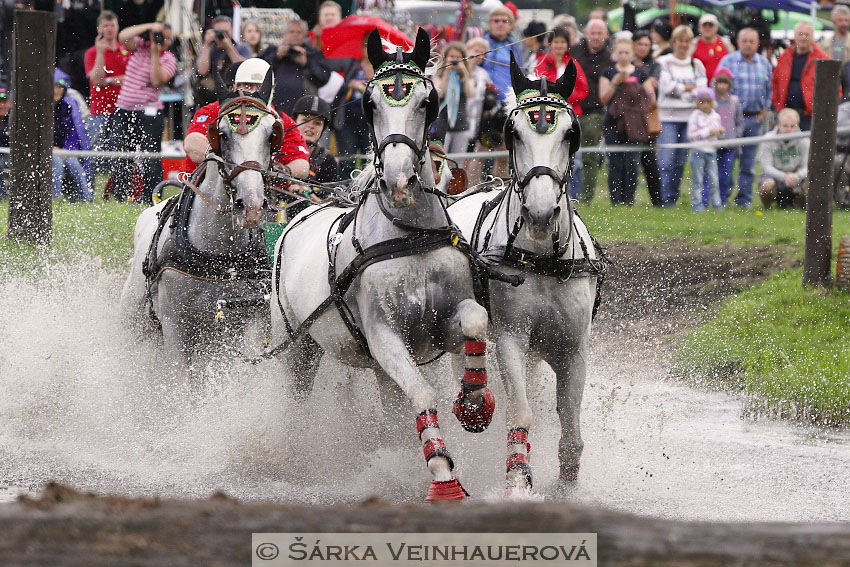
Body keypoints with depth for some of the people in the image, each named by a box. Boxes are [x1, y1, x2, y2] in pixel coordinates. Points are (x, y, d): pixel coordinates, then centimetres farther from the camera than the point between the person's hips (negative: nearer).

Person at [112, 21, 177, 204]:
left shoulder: (168, 59, -2)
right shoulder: (140, 46, 6)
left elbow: (157, 80, -17)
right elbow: (123, 37, -13)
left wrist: (155, 53, -18)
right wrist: (149, 26, -18)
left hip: (149, 113, -4)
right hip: (124, 110, 4)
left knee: (150, 158, -9)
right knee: (122, 156, 8)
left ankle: (151, 199, -7)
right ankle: (120, 195, 15)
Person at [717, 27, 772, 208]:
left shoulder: (764, 63, 10)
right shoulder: (728, 61, 0)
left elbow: (769, 89, 17)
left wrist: (764, 110, 6)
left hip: (754, 118, 3)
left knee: (748, 162, 5)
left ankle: (744, 198, 11)